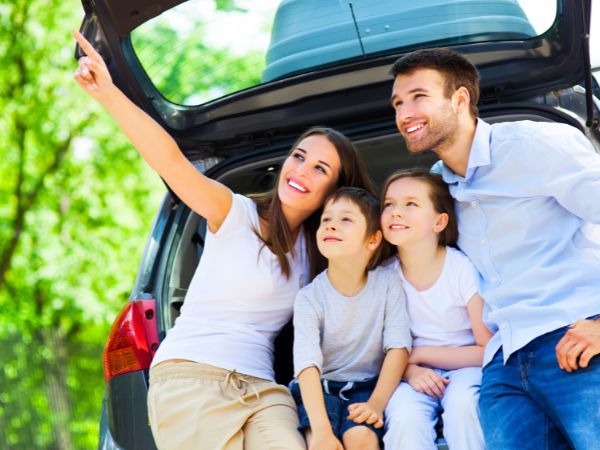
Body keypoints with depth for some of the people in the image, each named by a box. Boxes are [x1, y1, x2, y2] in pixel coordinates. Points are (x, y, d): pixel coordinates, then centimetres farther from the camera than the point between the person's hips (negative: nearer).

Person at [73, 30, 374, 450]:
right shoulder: (238, 214, -4)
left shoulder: (316, 250, 13)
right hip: (190, 379, -4)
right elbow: (172, 161, -18)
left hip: (261, 389, 4)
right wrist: (106, 92, -31)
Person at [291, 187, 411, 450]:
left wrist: (377, 403, -22)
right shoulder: (309, 298, -11)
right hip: (319, 388, -1)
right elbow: (307, 365, -22)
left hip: (367, 386, 1)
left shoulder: (387, 283, -6)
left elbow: (398, 346, -8)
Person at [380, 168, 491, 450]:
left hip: (465, 368, -2)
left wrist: (418, 354, -12)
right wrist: (410, 371, -19)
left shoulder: (464, 269, -15)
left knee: (461, 402, -35)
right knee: (404, 418, -31)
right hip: (417, 374, 2)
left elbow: (489, 351, -10)